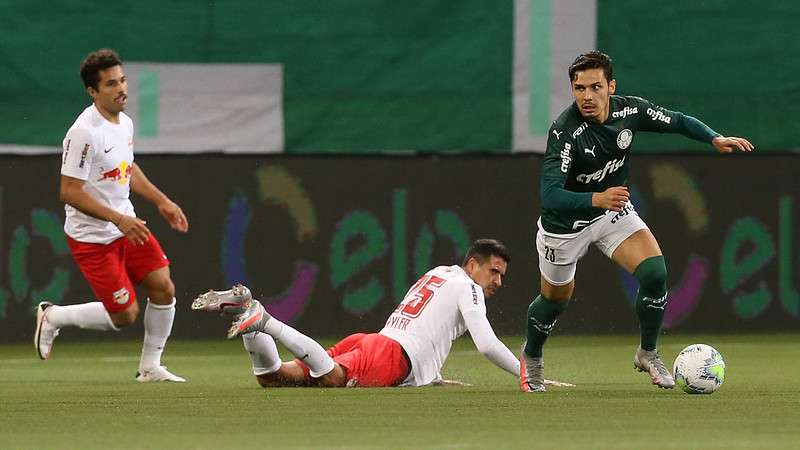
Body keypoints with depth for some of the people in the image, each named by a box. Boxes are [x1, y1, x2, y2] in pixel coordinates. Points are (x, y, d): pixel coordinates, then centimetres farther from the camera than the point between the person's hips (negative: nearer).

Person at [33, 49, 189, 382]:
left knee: (163, 288, -3)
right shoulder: (84, 133, -24)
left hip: (127, 225, 8)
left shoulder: (125, 123, 4)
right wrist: (119, 220, -28)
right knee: (124, 315, -5)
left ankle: (150, 366, 13)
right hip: (92, 238, -8)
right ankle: (53, 317, 17)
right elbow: (69, 192, -25)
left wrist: (162, 202, 17)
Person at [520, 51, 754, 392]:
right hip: (566, 222, -4)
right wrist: (597, 199, -57)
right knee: (555, 299, 14)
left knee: (654, 273, -18)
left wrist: (715, 139, -16)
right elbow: (549, 195, -41)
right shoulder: (565, 132, -34)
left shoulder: (631, 110, -17)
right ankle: (531, 356, 46)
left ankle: (647, 353, 5)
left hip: (614, 209, 4)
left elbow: (678, 122, 1)